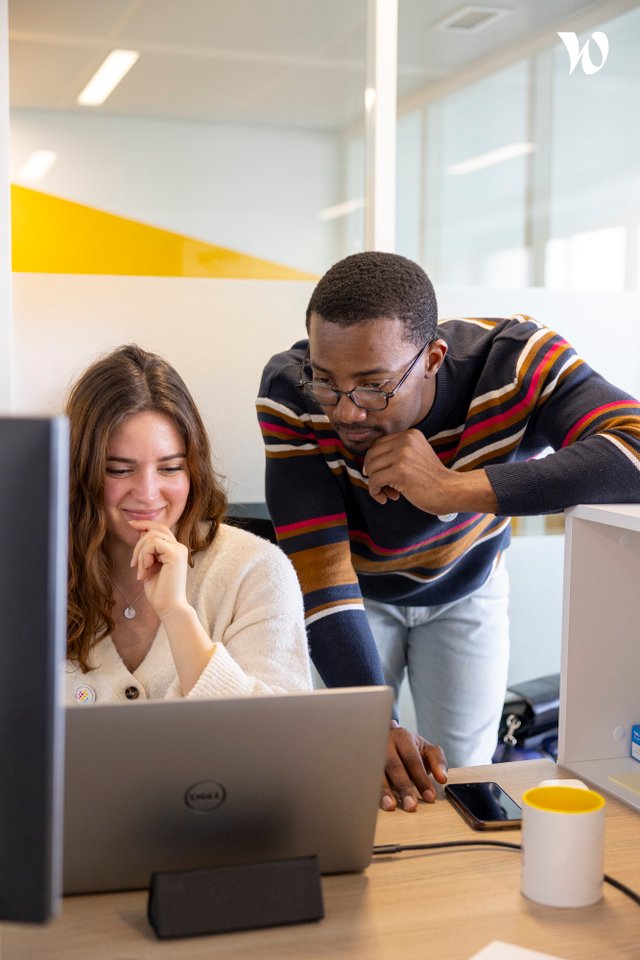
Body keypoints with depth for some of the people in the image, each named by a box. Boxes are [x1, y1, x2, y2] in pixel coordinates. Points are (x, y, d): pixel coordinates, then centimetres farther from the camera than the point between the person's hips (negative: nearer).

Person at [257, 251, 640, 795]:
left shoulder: (513, 361, -34)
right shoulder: (290, 392, -34)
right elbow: (317, 563, -35)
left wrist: (454, 490, -52)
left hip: (467, 586, 1)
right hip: (355, 594, 0)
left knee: (463, 770, 6)